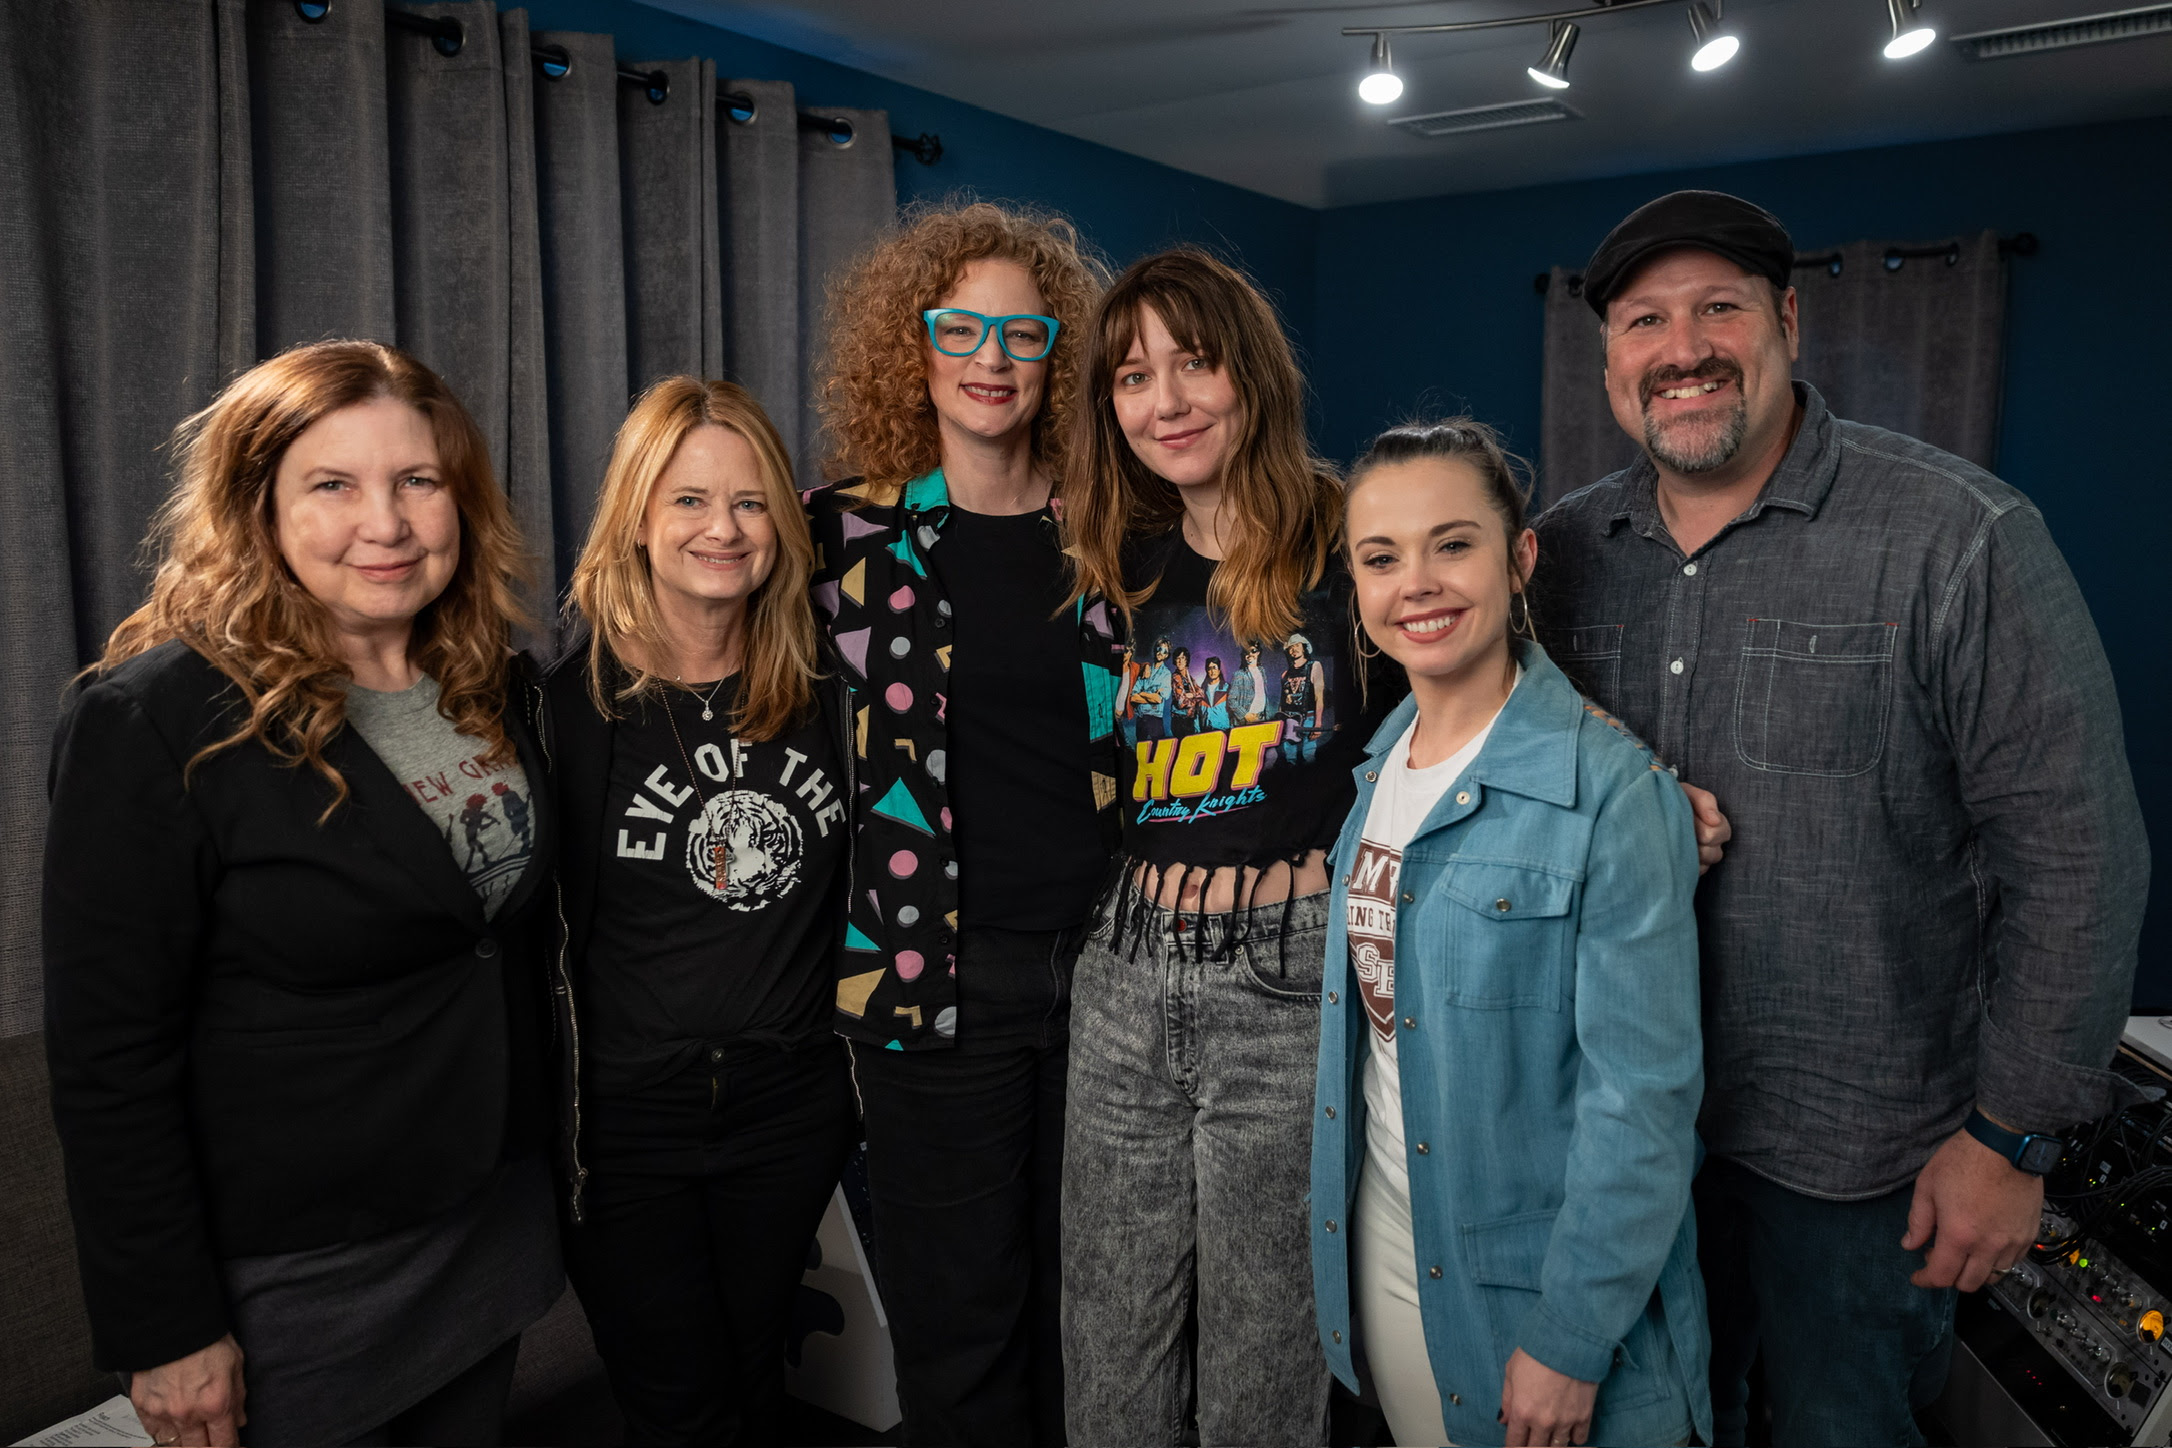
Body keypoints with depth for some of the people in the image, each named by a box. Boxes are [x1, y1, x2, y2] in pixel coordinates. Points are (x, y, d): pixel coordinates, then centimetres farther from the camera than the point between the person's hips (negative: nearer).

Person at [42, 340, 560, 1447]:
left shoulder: (488, 691, 1)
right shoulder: (153, 723, -18)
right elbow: (108, 1057, -16)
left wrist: (544, 1159, 13)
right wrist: (165, 1330, -14)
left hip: (499, 1223, 6)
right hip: (295, 1281, -5)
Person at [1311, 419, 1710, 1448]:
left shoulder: (1611, 790, -19)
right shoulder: (1384, 760, 2)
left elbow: (1642, 1093, -19)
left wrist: (1570, 1340, -17)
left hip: (1534, 1276, -6)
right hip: (1382, 1245, 6)